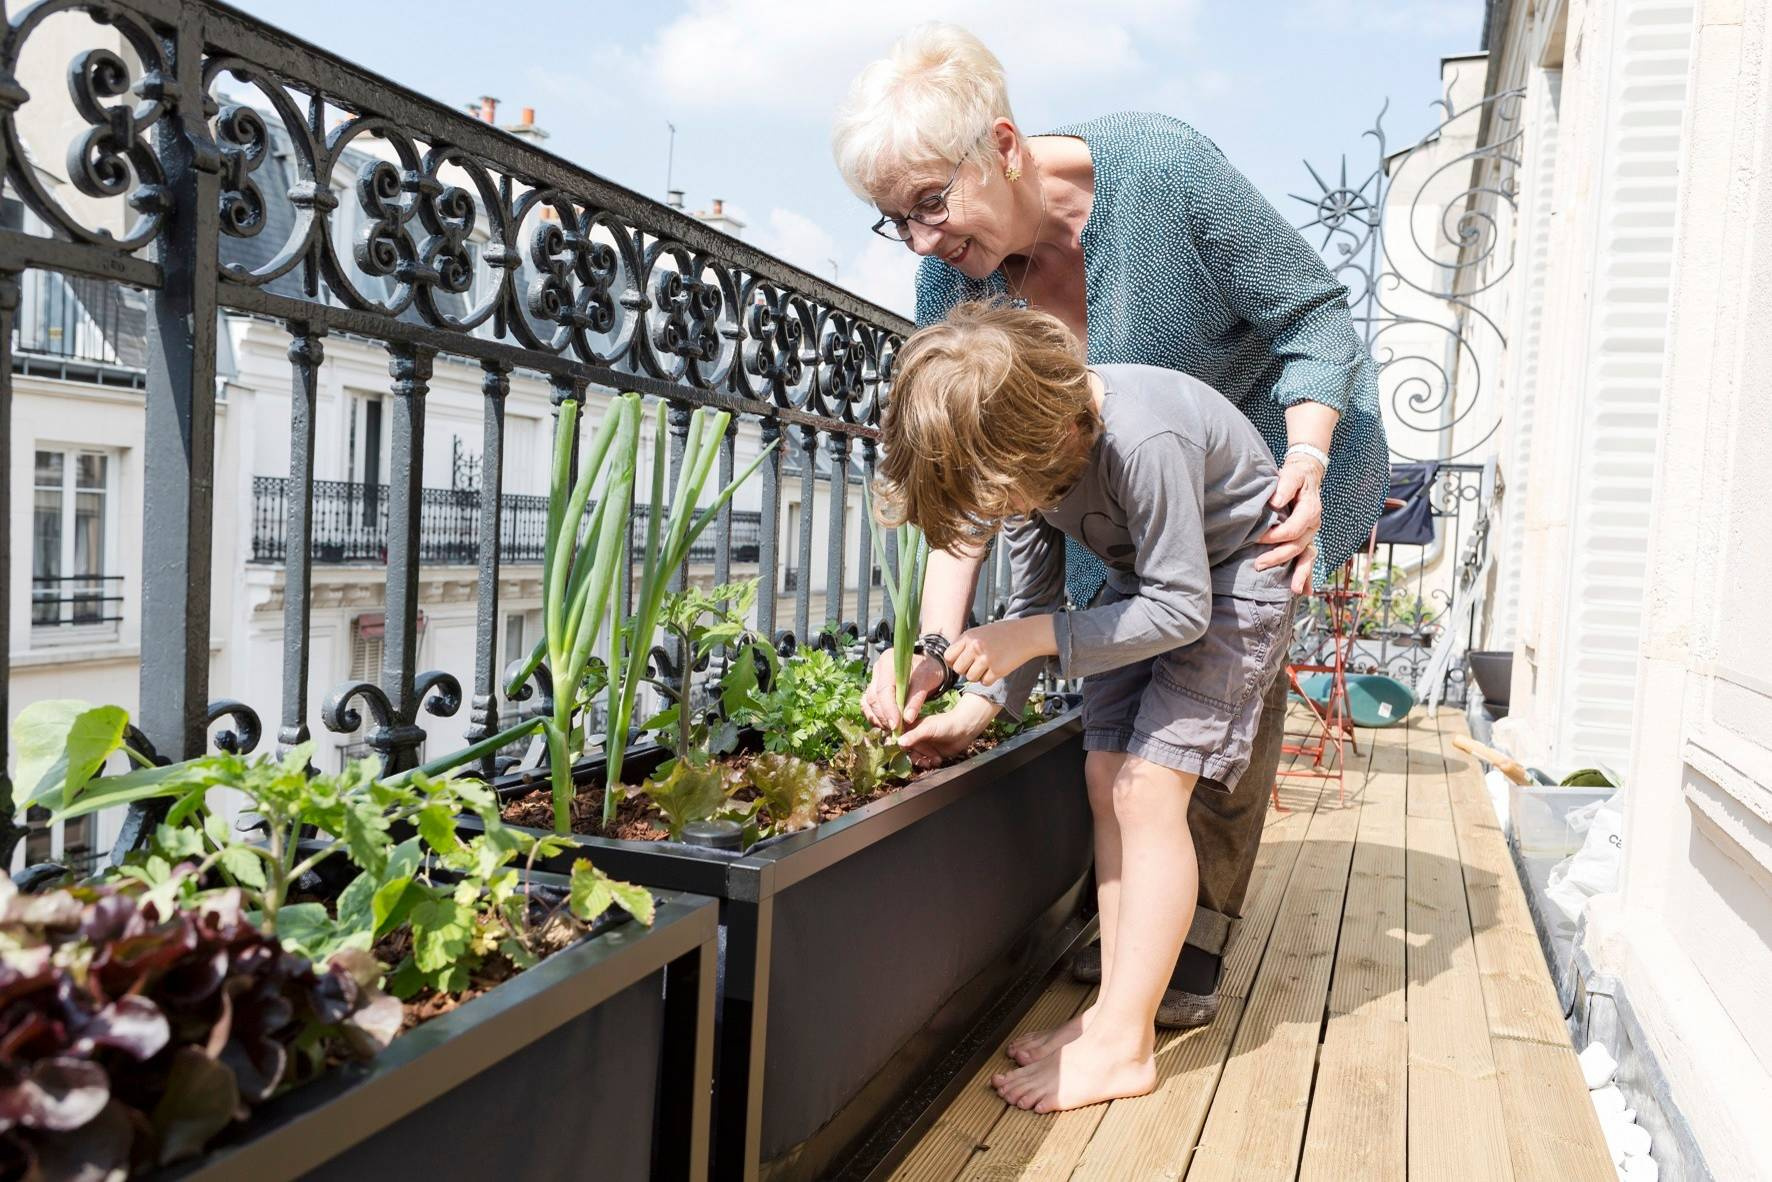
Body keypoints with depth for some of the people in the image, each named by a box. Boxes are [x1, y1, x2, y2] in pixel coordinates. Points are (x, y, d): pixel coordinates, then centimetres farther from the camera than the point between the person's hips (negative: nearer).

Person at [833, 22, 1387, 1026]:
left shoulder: (1163, 170, -32)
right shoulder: (952, 284, -18)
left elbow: (1315, 314, -21)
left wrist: (1306, 463, -35)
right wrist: (931, 647, -28)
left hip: (1271, 431, -4)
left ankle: (1200, 939, 2)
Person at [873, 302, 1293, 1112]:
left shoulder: (1142, 442, -37)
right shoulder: (1021, 450, -13)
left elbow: (1182, 607, -29)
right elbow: (1031, 601, -1)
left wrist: (1035, 639, -30)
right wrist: (984, 704, -6)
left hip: (1230, 579, -7)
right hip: (1143, 578, 7)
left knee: (1148, 789, -14)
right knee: (1106, 780, 0)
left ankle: (1124, 1044, -5)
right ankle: (1119, 1006, 10)